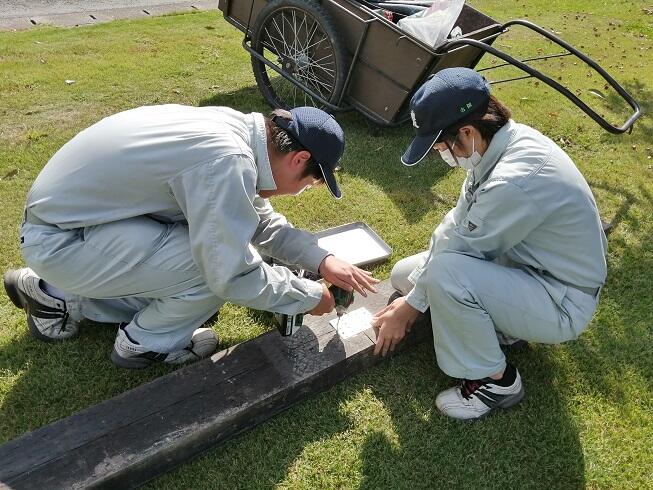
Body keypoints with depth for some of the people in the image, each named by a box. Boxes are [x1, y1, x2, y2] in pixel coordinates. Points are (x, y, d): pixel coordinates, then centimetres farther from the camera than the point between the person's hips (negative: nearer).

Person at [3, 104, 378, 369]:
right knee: (224, 263, -21)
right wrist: (310, 296, -11)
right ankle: (145, 342, 7)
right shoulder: (228, 161, -30)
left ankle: (60, 297, 21)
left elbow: (261, 222, 10)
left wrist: (322, 259, 0)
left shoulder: (239, 128, -1)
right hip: (59, 239, -9)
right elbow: (235, 276, -26)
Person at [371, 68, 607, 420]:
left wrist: (410, 306, -9)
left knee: (446, 272, -33)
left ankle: (496, 381, -9)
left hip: (562, 305, -8)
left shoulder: (514, 181, -34)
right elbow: (456, 223, -2)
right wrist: (411, 294, -3)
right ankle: (501, 325, 13)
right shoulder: (501, 143, -7)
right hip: (529, 267, 8)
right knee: (405, 273, 4)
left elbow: (458, 247, -24)